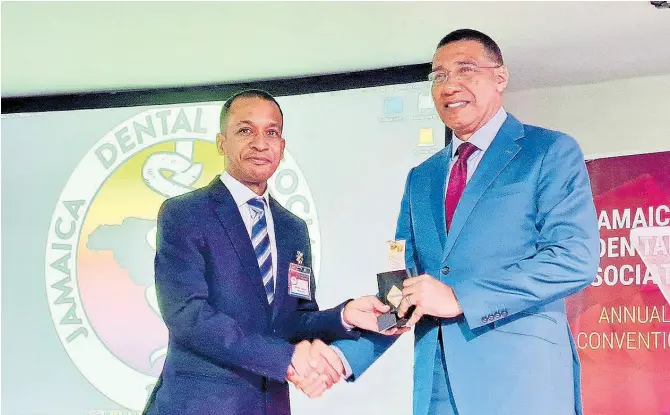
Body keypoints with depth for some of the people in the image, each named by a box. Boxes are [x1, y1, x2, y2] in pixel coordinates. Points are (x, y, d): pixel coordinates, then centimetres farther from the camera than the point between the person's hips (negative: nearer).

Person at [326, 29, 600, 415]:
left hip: (521, 381, -5)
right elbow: (401, 288, 15)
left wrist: (460, 297, -17)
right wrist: (346, 355, -1)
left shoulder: (552, 152, 0)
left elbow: (575, 257, -13)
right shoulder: (420, 178, 17)